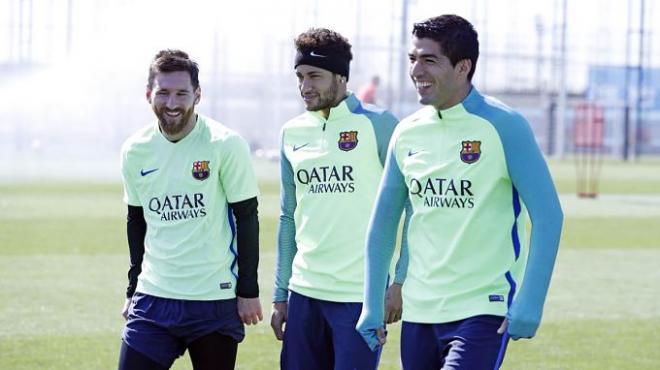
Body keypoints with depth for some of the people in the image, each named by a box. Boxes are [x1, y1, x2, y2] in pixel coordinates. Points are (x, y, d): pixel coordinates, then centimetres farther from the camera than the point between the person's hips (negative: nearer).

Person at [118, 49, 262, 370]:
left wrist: (248, 290, -5)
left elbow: (246, 217, -4)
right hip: (152, 300, 3)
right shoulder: (135, 150, 4)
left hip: (215, 300, -3)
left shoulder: (226, 145, -8)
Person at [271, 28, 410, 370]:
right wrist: (280, 295, 15)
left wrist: (400, 281, -10)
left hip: (362, 294, -5)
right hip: (304, 294, 5)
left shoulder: (378, 125, -5)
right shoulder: (292, 133, 11)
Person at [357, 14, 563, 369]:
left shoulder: (504, 127, -9)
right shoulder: (407, 134, 6)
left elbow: (548, 215, -11)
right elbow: (383, 222, 15)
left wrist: (529, 301, -19)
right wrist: (372, 306, 11)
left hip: (483, 312, -6)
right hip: (419, 312, 6)